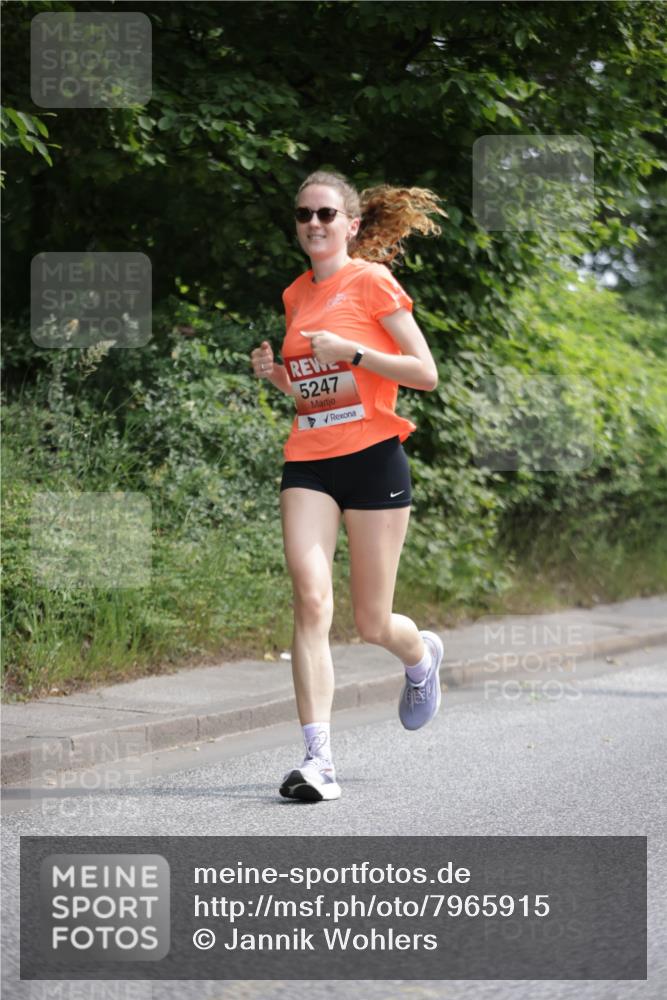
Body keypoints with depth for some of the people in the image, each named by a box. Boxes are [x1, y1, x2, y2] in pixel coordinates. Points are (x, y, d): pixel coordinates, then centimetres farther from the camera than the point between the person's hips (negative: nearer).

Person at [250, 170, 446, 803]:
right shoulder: (297, 295, 13)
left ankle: (422, 656, 40)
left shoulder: (372, 281, -4)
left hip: (372, 458, -4)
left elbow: (426, 374, -7)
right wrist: (274, 373, 4)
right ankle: (318, 759, -17)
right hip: (308, 463, 4)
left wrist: (351, 352, -18)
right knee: (310, 598, -15)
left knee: (372, 625, 3)